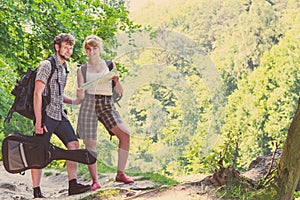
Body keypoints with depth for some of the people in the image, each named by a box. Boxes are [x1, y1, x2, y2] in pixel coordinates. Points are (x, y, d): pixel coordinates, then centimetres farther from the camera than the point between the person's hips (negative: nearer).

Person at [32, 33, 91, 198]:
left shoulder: (63, 68, 17)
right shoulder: (46, 65, -10)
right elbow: (37, 93, -16)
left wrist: (73, 101, 9)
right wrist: (38, 121, -20)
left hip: (60, 114, 8)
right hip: (46, 114, -8)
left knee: (73, 144, -1)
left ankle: (73, 185, 1)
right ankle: (36, 192, -1)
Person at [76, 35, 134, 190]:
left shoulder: (109, 65, 15)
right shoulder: (82, 69, 13)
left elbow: (120, 92, 15)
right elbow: (81, 95, 9)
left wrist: (116, 81, -6)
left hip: (107, 104, 1)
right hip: (89, 103, -1)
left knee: (125, 135, -18)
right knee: (90, 144, -7)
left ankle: (120, 173, -10)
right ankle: (95, 180, 1)